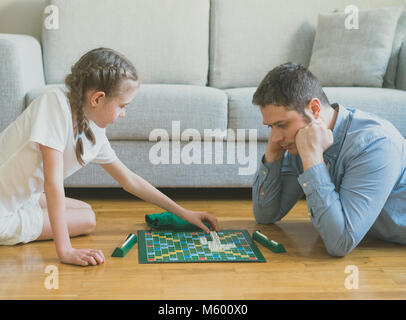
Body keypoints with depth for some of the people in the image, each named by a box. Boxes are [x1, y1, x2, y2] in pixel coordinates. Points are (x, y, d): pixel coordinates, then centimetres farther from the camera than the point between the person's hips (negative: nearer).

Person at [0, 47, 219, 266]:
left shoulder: (94, 133, -2)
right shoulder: (55, 101, -25)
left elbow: (129, 180, 10)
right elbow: (53, 181, -29)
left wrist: (184, 213, 12)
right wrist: (65, 251, -30)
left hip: (22, 198, 8)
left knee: (84, 210, 18)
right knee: (86, 220, -2)